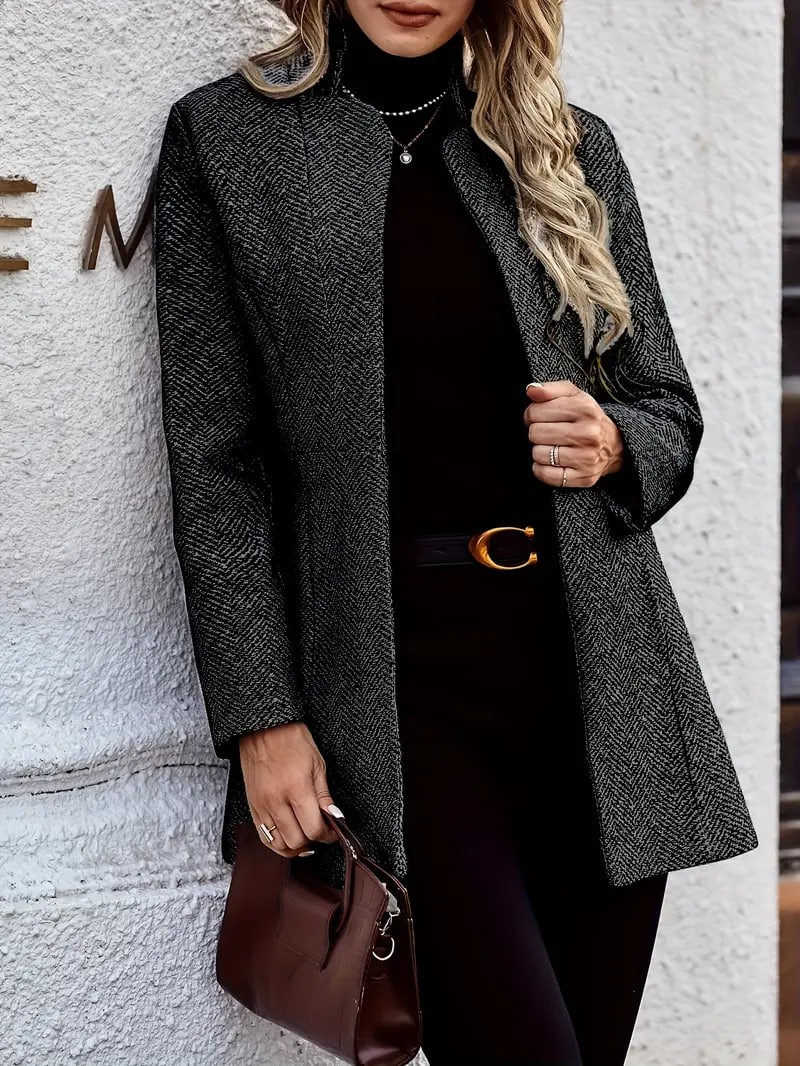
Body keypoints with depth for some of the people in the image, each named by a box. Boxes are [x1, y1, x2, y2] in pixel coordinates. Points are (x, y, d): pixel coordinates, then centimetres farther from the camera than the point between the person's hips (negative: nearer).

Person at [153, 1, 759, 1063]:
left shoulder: (573, 147, 12)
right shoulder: (225, 136, 4)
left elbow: (671, 412, 18)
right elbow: (215, 458, 1)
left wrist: (615, 448, -6)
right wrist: (261, 715, -6)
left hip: (598, 663, 3)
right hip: (392, 675, -3)